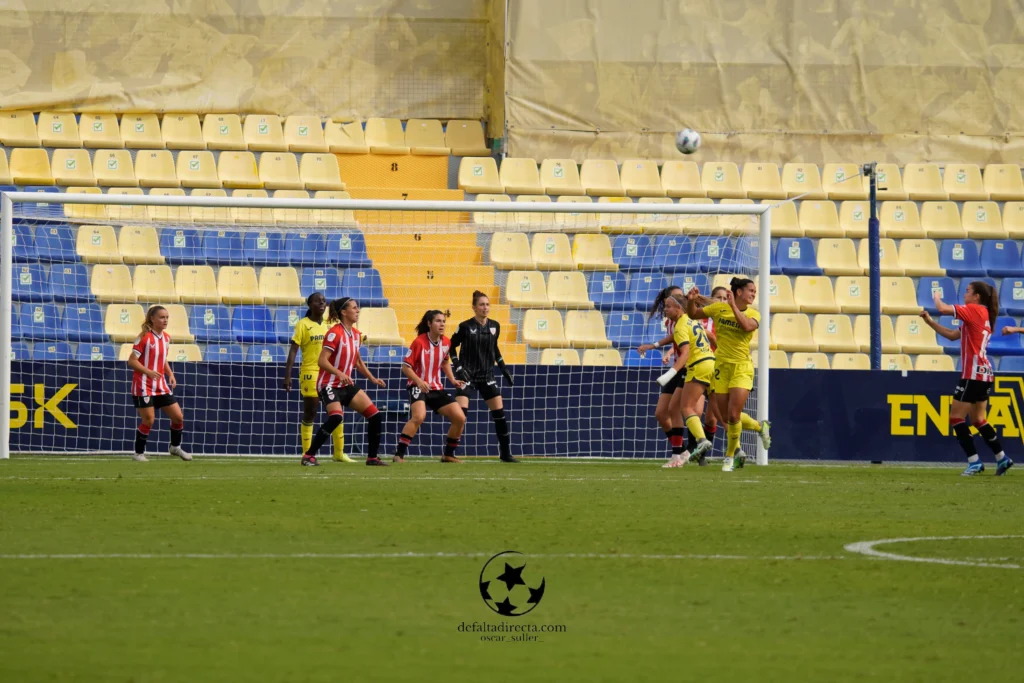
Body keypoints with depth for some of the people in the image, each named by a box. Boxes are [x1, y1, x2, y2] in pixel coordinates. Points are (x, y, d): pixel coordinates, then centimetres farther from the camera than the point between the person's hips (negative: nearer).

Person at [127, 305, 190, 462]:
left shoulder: (166, 338, 8)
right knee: (148, 420, -8)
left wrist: (170, 374, 5)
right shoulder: (145, 337, -14)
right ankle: (138, 453, 9)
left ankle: (176, 447, 25)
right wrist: (149, 372, -30)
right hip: (144, 387, -7)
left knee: (178, 416, 4)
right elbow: (132, 361, -16)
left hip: (161, 386, 7)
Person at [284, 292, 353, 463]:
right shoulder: (303, 324, -5)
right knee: (310, 414, -1)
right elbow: (293, 351, -8)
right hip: (310, 372, -5)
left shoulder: (329, 325, 12)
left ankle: (339, 453, 14)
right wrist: (287, 375, -15)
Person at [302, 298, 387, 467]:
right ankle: (309, 456, -24)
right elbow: (322, 361, -23)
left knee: (375, 416, 2)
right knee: (336, 417, -32)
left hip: (346, 385, 8)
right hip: (330, 384, -8)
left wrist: (372, 378, 18)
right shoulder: (334, 333, -16)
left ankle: (372, 457, 15)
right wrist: (340, 374, -35)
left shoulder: (356, 334, 9)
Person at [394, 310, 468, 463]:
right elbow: (406, 367, -13)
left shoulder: (446, 342, 3)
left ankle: (448, 455, 16)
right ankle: (399, 455, -29)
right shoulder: (419, 342, -15)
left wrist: (452, 380, 11)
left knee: (460, 418, -2)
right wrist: (419, 381, -27)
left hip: (436, 388, 7)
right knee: (419, 416, -33)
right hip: (419, 387, -7)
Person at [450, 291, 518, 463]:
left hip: (487, 376, 5)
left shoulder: (494, 326, 4)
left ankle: (506, 453, 12)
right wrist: (458, 367, -14)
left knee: (499, 413, 2)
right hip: (468, 376, -5)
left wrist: (504, 369, 14)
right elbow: (452, 347, -2)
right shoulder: (465, 327, -10)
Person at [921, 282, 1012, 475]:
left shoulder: (975, 310, -10)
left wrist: (937, 297, 4)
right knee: (978, 419, 17)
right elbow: (952, 335, 20)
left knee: (956, 417, -5)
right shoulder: (982, 315, 18)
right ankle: (1002, 459, 17)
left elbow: (943, 309, -18)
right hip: (983, 373, 9)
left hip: (973, 374, -9)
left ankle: (974, 461, -9)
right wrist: (930, 322, 15)